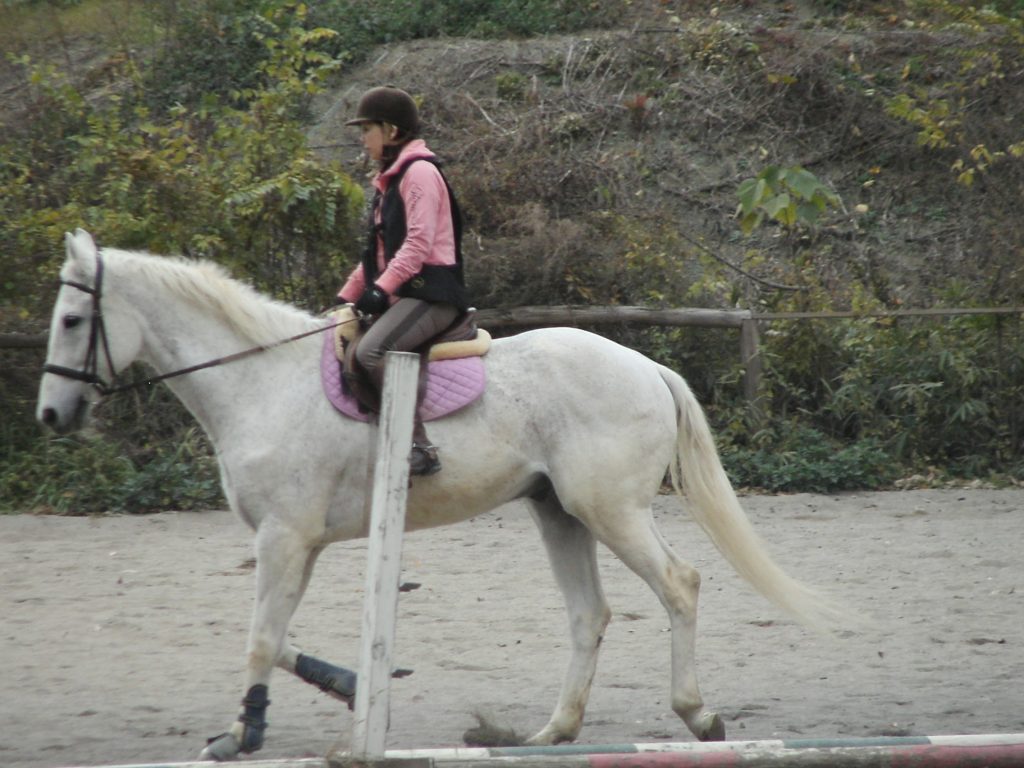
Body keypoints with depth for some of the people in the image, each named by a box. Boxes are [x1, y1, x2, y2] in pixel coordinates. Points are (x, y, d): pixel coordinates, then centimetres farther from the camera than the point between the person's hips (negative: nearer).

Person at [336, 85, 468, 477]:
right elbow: (378, 252, 27)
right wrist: (346, 297, 21)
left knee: (371, 351, -32)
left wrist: (382, 288, -26)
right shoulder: (389, 180, 22)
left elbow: (418, 242, -19)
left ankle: (419, 448, -34)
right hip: (402, 294, 11)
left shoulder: (419, 172, -9)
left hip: (431, 293, -11)